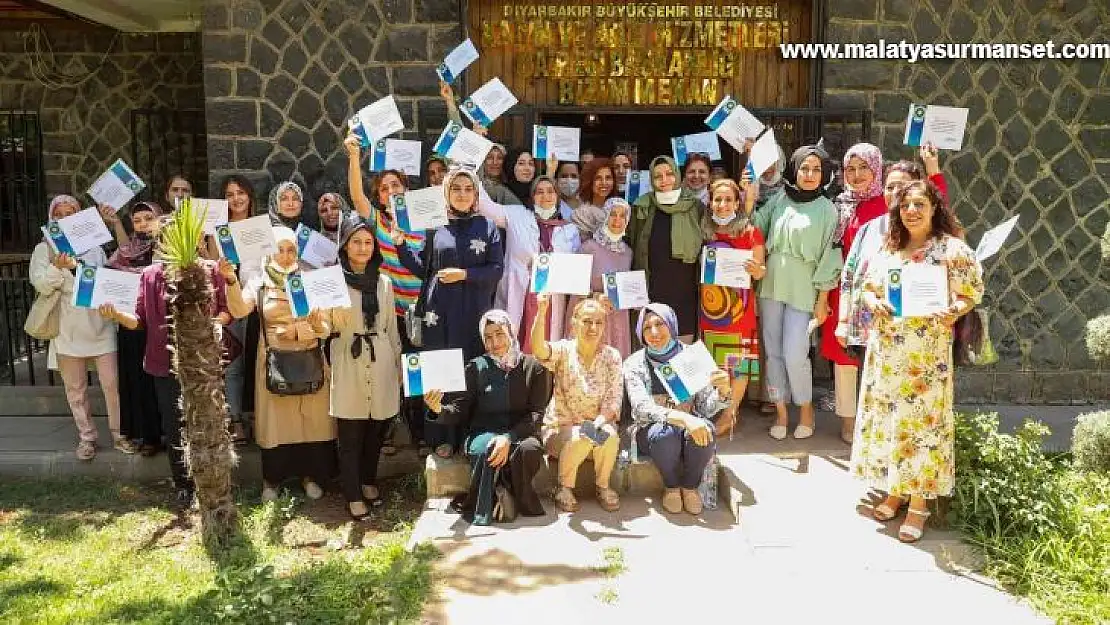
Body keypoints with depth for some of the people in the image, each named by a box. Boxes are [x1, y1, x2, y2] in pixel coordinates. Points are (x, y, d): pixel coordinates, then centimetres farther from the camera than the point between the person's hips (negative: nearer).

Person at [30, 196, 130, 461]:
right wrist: (59, 267, -26)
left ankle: (119, 433, 18)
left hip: (99, 325, 1)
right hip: (68, 329, 0)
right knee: (76, 388, 9)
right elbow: (40, 285, -8)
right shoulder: (44, 248, 3)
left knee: (112, 383, 2)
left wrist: (116, 222, -2)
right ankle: (87, 436, 23)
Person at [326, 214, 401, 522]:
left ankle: (369, 482, 30)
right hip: (349, 363, -3)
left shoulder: (383, 281, 11)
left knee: (376, 430, 11)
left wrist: (398, 365, 15)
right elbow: (326, 326, -3)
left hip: (381, 362, 4)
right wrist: (327, 315, -24)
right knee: (350, 435, 0)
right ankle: (353, 496, 8)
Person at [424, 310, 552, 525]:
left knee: (529, 449, -35)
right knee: (485, 449, -35)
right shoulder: (476, 367, 8)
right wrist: (440, 410, -21)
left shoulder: (533, 368, 5)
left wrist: (509, 437, -20)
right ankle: (481, 513, -17)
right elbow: (460, 410, 4)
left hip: (520, 432, 0)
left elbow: (536, 413, -3)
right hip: (483, 432, 0)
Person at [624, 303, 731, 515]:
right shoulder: (635, 363, -6)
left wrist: (722, 391, -27)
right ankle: (671, 486, -4)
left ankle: (690, 485, -4)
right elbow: (642, 408, -21)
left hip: (690, 427, 2)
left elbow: (706, 408, -3)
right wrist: (683, 418, -37)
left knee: (704, 428, -32)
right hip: (650, 432, -1)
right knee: (665, 433, -35)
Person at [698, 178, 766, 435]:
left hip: (739, 306, -4)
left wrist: (757, 270, -24)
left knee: (739, 362, 1)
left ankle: (730, 414, 12)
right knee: (711, 363, 10)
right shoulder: (705, 232, 6)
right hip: (710, 305, 4)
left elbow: (761, 269, -2)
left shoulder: (751, 232, -4)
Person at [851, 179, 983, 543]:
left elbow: (970, 295, -4)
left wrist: (952, 313, -25)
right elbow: (867, 288, 15)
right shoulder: (887, 248, 11)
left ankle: (919, 503, 10)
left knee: (921, 422, -1)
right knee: (886, 419, 10)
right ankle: (894, 491, 25)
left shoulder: (953, 249, -3)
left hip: (926, 354, -5)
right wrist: (874, 303, -8)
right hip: (885, 351, 5)